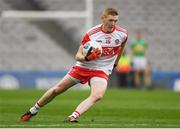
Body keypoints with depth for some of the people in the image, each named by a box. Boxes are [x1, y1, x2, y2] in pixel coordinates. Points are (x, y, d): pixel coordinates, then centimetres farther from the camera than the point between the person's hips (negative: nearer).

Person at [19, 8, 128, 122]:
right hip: (83, 67, 0)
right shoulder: (91, 34, -16)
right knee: (57, 89, 8)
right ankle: (33, 111, 28)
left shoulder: (122, 34, -10)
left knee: (97, 96, -33)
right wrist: (87, 58, -34)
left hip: (102, 71, 0)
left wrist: (114, 63, 22)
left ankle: (74, 116, -43)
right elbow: (78, 56, -12)